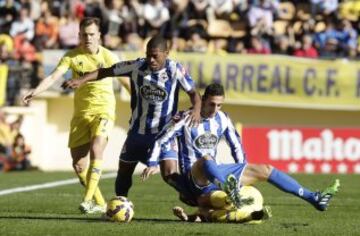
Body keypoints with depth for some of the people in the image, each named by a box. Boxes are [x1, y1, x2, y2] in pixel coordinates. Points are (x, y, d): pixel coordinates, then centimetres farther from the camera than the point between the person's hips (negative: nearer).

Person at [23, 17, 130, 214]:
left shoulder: (107, 56, -5)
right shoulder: (72, 56, -2)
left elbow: (126, 82, 4)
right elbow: (54, 77, -14)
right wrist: (35, 92, -30)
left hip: (103, 111, -3)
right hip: (81, 113, 3)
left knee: (96, 150, -27)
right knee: (78, 164, 0)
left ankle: (88, 200, -26)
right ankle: (100, 203, 16)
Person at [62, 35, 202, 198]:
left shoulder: (175, 70, -15)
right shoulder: (137, 66, -11)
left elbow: (193, 93, -10)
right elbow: (106, 72, -5)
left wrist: (196, 109, -31)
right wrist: (81, 80, -17)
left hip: (164, 131, -4)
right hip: (138, 130, 4)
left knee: (170, 175, -20)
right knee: (124, 172, 14)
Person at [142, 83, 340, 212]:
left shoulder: (222, 119, 7)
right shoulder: (187, 119, -8)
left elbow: (235, 145, 17)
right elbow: (161, 141, -6)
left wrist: (243, 173, 9)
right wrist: (152, 164, -19)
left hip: (215, 173, 6)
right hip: (195, 177, -6)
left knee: (264, 170, 2)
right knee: (206, 159, -42)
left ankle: (313, 198, 3)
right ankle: (230, 190, -75)